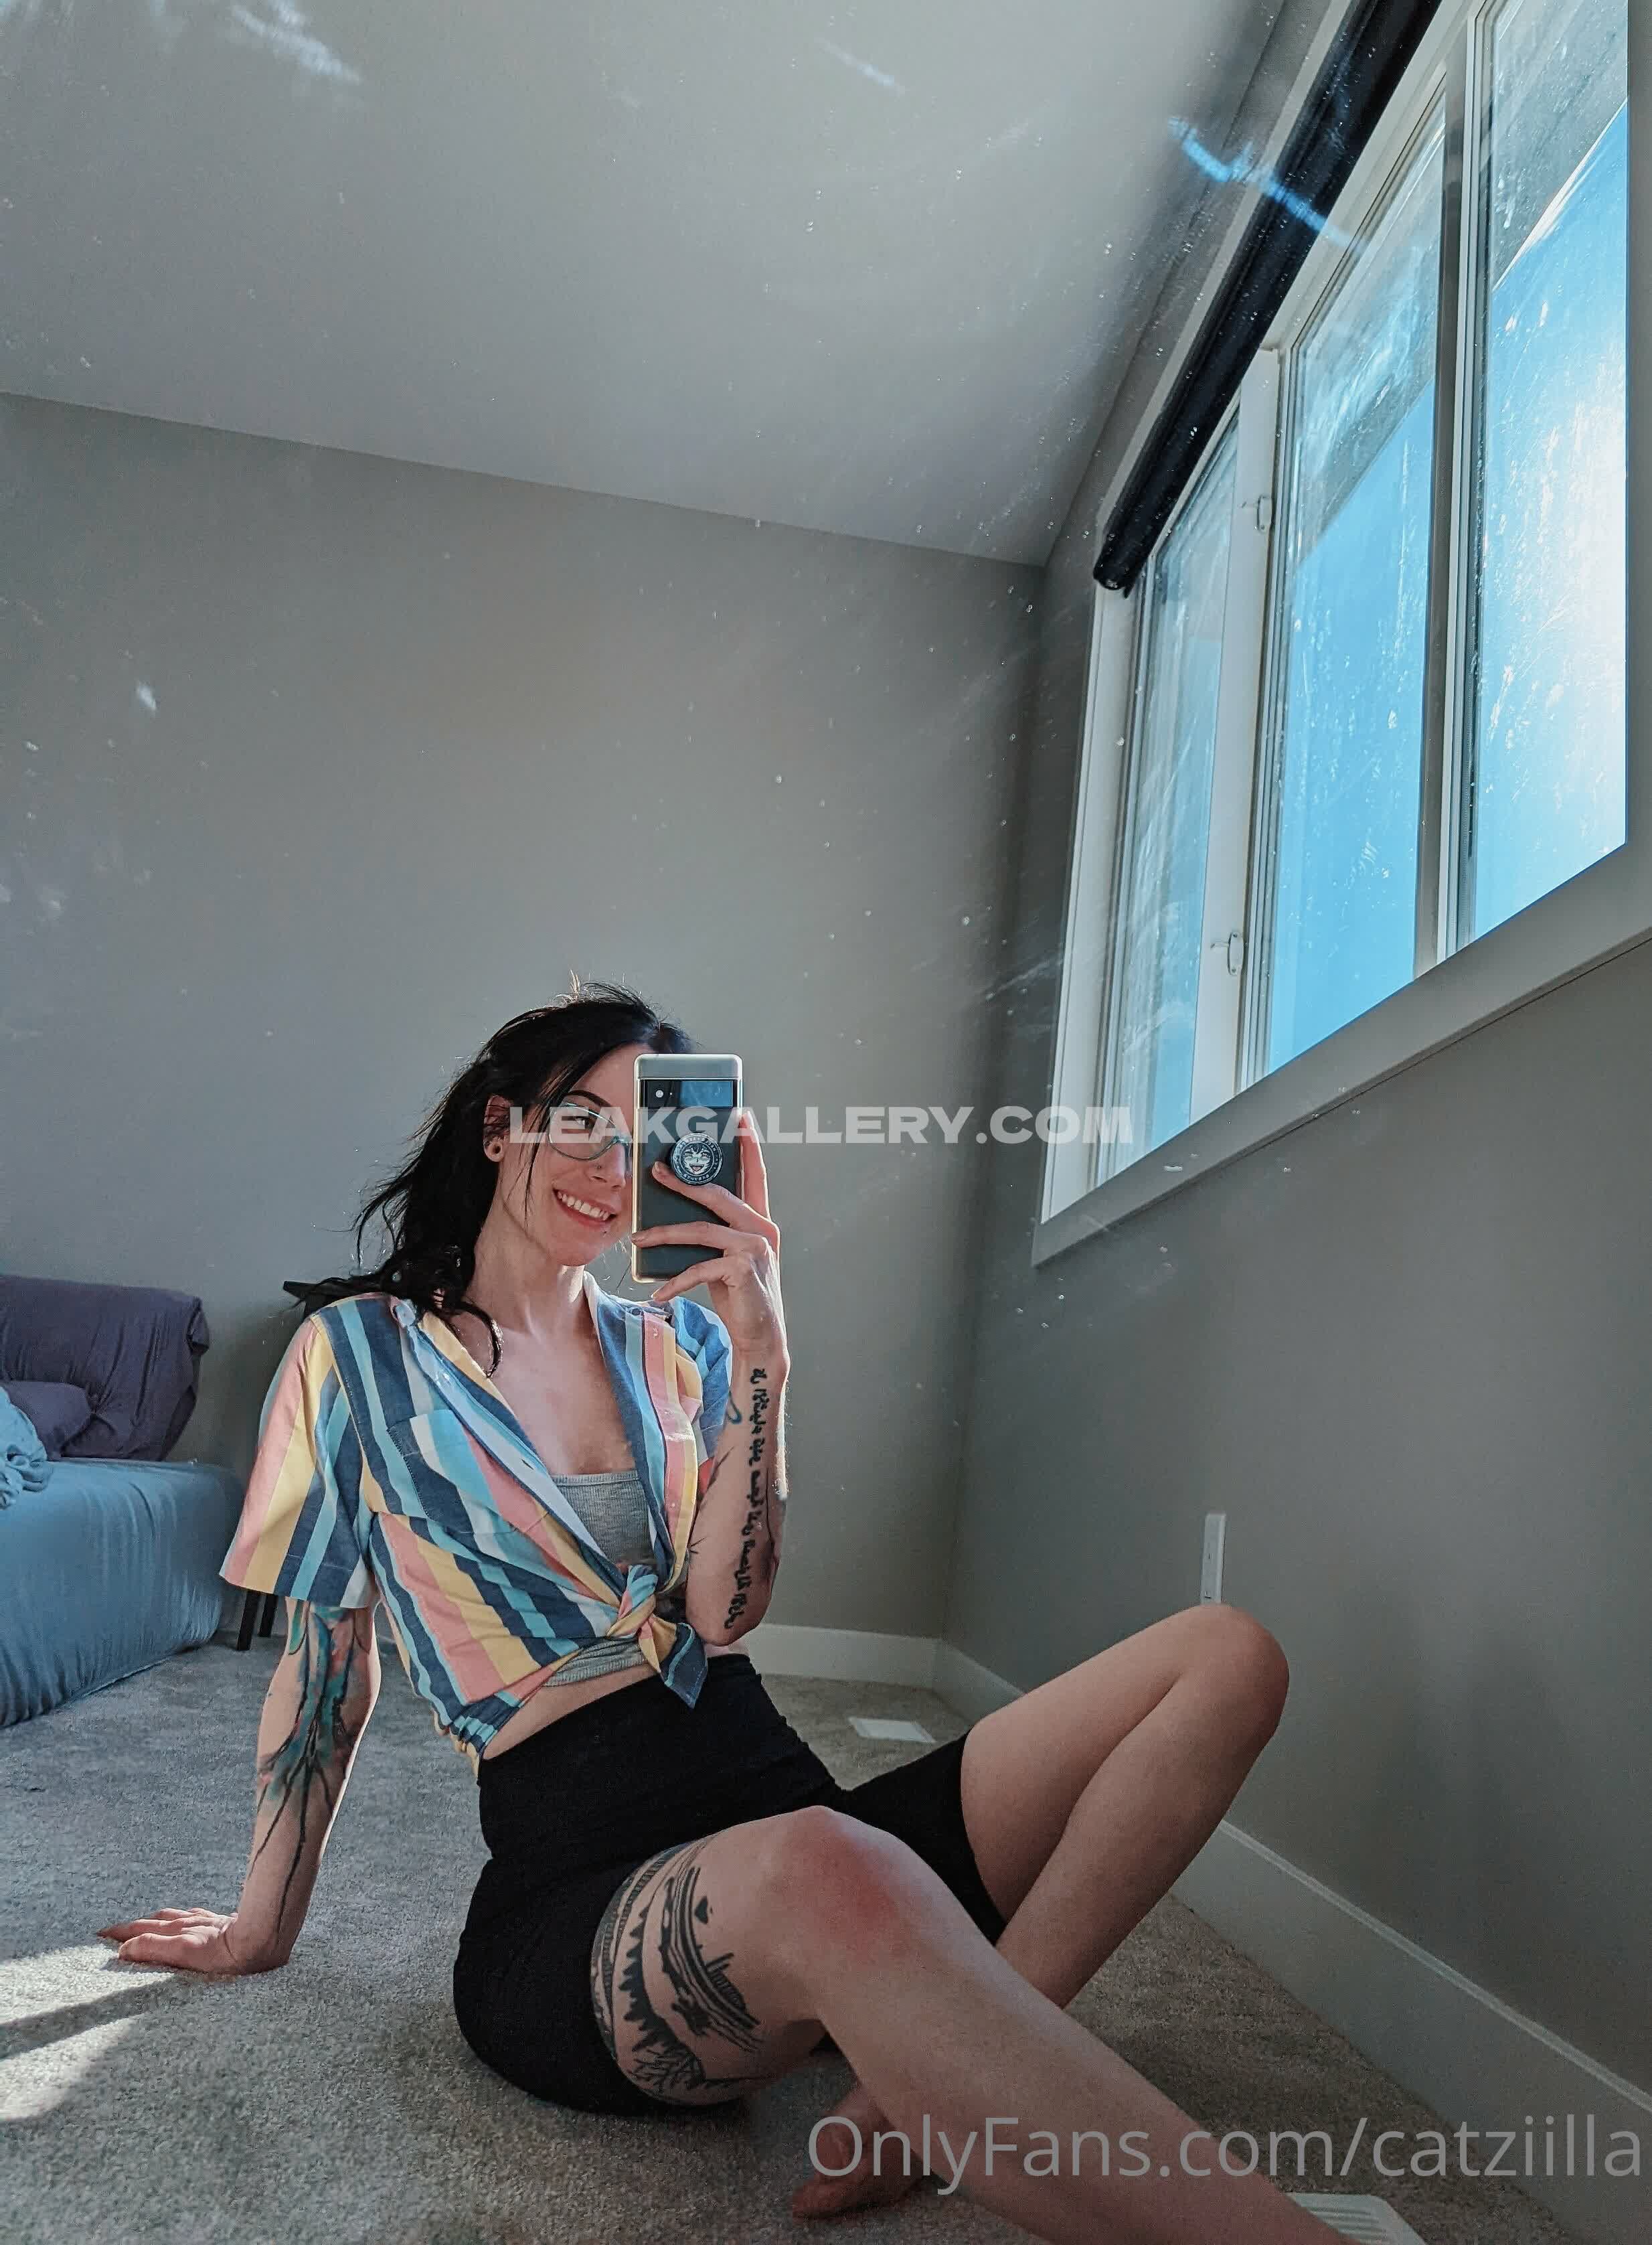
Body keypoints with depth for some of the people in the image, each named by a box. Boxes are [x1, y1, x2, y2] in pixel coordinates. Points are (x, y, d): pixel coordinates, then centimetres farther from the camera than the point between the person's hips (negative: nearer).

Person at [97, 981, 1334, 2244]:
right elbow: (329, 1668, 13)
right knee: (820, 1869, -43)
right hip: (578, 1882, -5)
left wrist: (760, 1359, -10)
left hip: (790, 1803, 6)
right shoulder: (363, 1351, 6)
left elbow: (723, 1615, 0)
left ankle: (924, 2109, -27)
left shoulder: (677, 1343, 15)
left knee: (1227, 1659, -13)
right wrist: (264, 1928, 19)